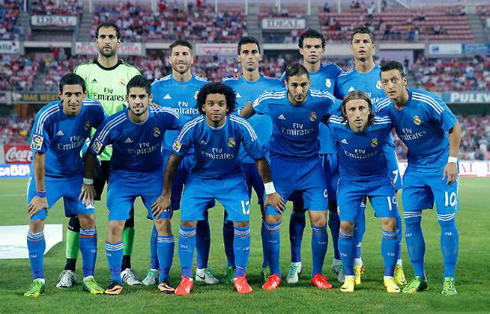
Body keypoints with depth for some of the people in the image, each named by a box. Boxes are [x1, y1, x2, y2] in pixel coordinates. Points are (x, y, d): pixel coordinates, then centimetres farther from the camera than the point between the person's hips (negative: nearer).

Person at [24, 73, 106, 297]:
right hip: (46, 174, -3)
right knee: (36, 222, -11)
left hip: (75, 173, 3)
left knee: (88, 219, -5)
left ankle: (89, 278, 8)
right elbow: (39, 156, -20)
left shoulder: (93, 109, -17)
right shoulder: (46, 116, -28)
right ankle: (38, 281, 4)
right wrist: (41, 194, -16)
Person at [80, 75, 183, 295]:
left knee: (163, 222, -9)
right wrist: (88, 182, -2)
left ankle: (164, 279, 5)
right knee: (115, 225, -10)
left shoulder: (163, 116, -19)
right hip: (122, 176, -1)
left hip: (154, 175, 1)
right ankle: (115, 281, 6)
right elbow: (91, 153, -7)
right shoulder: (113, 124, -23)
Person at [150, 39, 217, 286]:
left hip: (199, 157, 1)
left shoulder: (204, 87, 7)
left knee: (200, 215, 3)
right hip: (169, 156, -1)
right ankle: (154, 269, 7)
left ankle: (202, 269, 14)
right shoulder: (158, 87, 6)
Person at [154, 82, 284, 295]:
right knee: (187, 223, -12)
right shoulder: (192, 128, -21)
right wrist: (166, 194, -3)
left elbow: (259, 158, -9)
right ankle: (186, 278, 6)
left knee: (242, 224, -12)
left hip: (232, 179, 0)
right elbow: (174, 160, -8)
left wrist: (270, 191, -4)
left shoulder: (241, 127, -21)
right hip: (200, 179, 0)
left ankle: (240, 276, 9)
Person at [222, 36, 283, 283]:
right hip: (236, 160, 0)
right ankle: (232, 266, 12)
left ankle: (268, 265, 11)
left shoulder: (275, 86, 8)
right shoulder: (229, 86, 8)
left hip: (267, 159, 0)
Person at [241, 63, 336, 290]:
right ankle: (274, 274, 10)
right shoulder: (270, 101, -14)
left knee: (319, 221, -6)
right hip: (280, 162, 0)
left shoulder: (323, 100, -14)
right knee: (271, 219, -8)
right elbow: (247, 111, 8)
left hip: (311, 164, 0)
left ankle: (317, 274, 13)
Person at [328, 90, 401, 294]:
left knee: (390, 224, -9)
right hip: (349, 180, 0)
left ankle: (389, 277, 7)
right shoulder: (336, 125, -23)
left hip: (380, 179, 0)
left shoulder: (382, 124, -25)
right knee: (346, 225, -7)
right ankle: (349, 276, 12)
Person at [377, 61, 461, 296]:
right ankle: (419, 277, 11)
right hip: (414, 166, 5)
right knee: (411, 220, -1)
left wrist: (452, 160, -15)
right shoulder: (384, 108, -9)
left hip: (441, 164, -4)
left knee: (446, 220, -7)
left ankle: (449, 279, 3)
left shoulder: (427, 102, -23)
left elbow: (454, 128, -12)